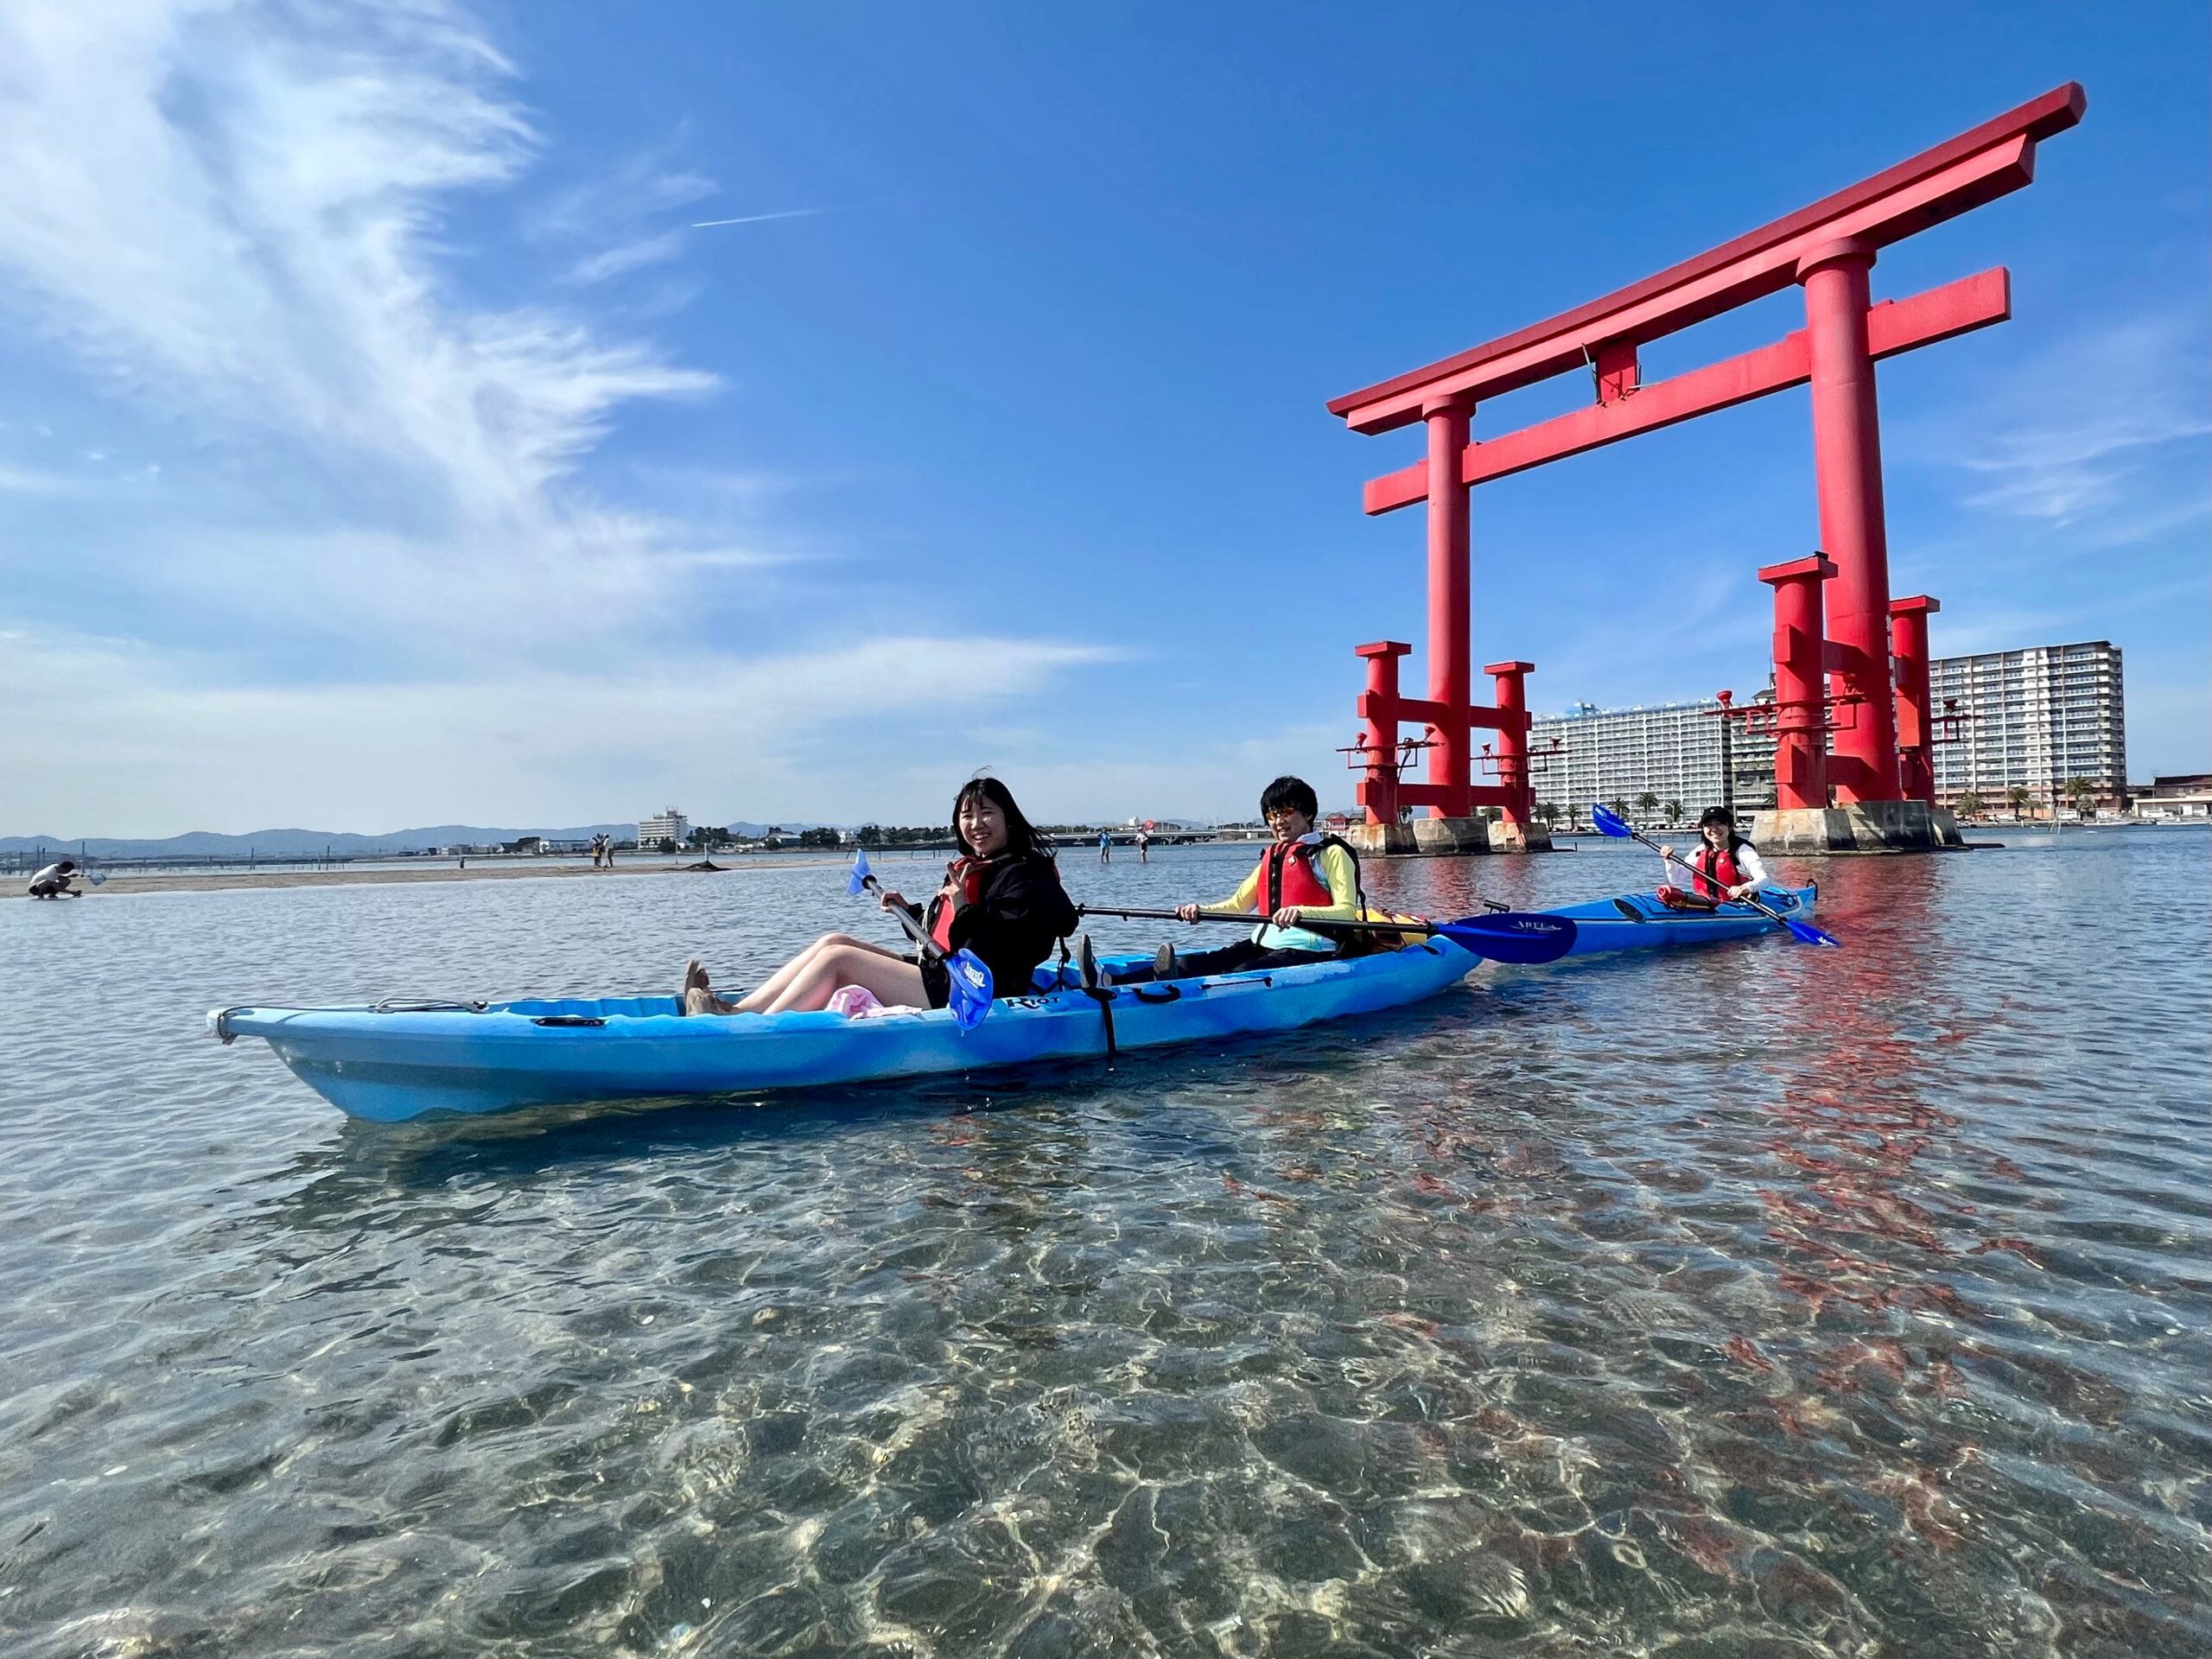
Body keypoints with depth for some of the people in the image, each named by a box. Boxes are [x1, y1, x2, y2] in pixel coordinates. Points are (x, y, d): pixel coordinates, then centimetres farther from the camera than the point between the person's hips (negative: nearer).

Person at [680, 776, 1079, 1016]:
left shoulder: (1025, 874, -11)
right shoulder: (968, 868, 17)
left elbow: (999, 954, -21)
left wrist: (965, 908, -21)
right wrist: (910, 912, 14)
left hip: (962, 996, -10)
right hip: (941, 978, 10)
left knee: (838, 957, -13)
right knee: (833, 941, 2)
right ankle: (738, 1010, -6)